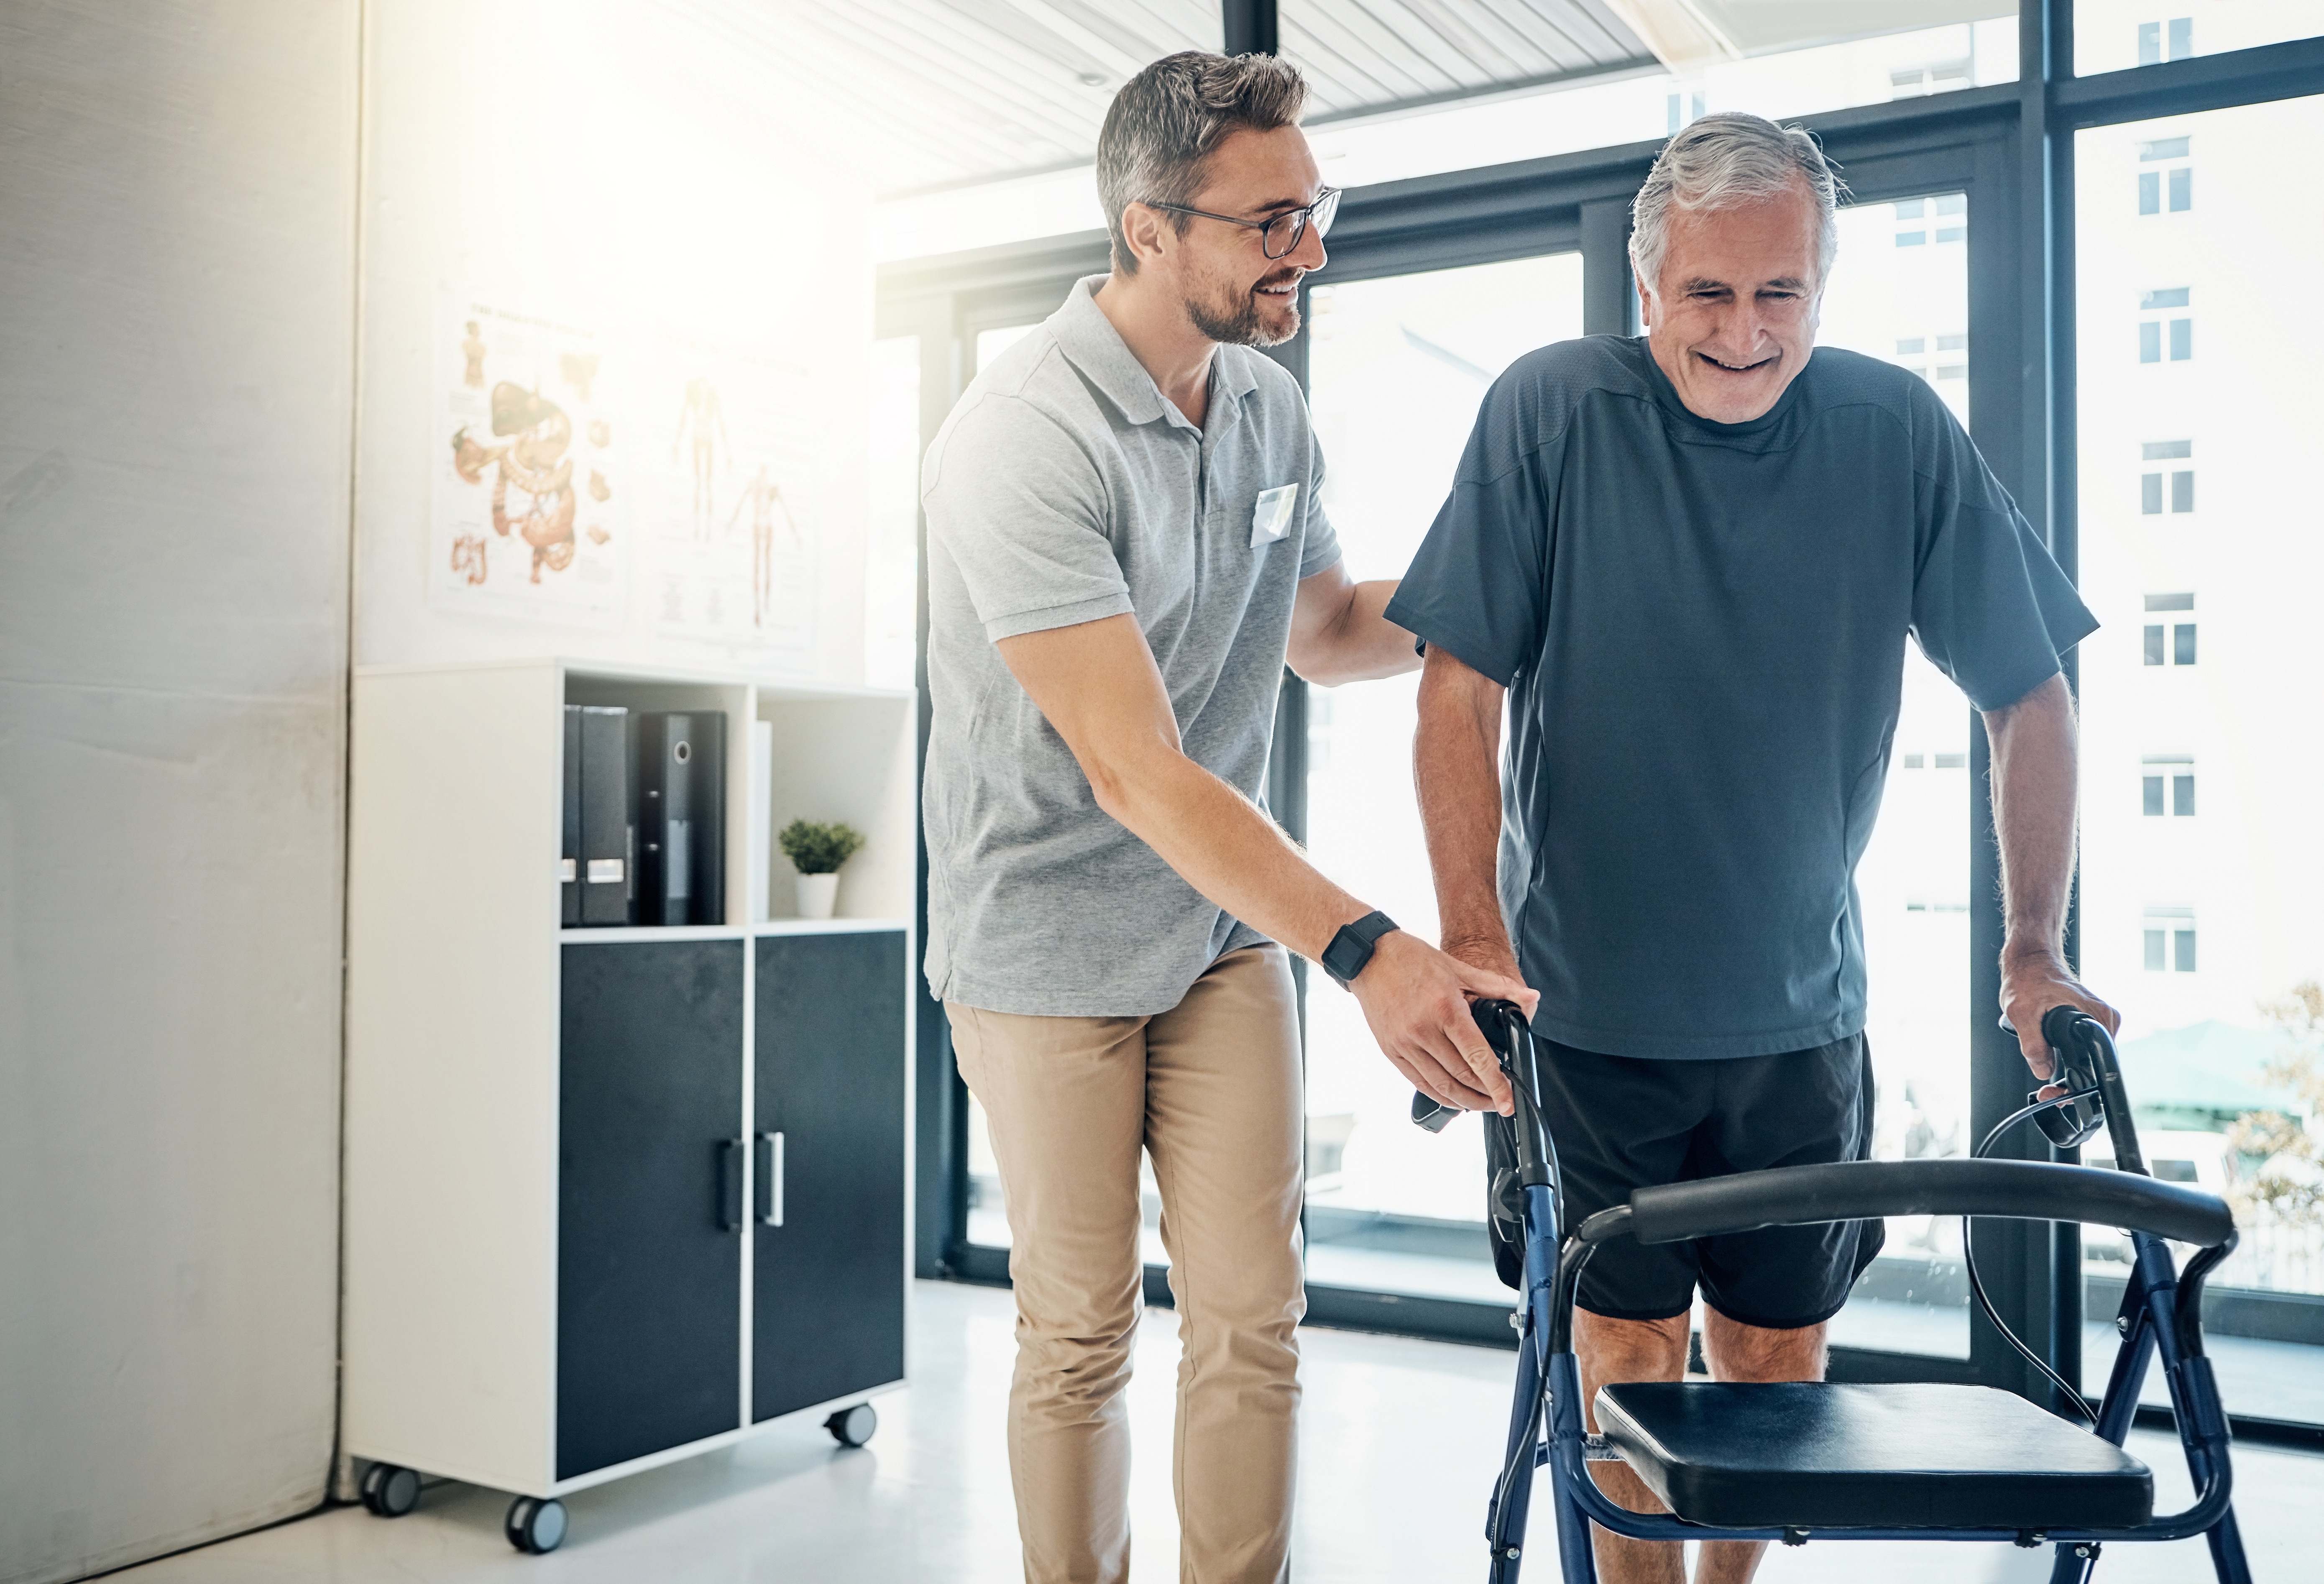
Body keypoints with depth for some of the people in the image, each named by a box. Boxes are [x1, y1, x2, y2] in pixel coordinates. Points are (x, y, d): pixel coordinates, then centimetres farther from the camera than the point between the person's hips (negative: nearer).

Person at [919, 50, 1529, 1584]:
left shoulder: (1271, 408, 3)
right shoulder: (1023, 439, -22)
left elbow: (1323, 628, 20)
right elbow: (1135, 771, -29)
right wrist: (1367, 947, -38)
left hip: (1229, 927, 6)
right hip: (1050, 941, -5)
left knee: (1256, 1322, 4)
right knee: (1081, 1337, 6)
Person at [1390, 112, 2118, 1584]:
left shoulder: (1899, 431, -4)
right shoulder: (1552, 410, -9)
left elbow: (2029, 693, 2)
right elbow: (1462, 692, -11)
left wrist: (2037, 950, -1)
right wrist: (1475, 935, -19)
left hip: (1801, 1007, 2)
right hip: (1589, 997, -2)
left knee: (1779, 1348, 13)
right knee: (1631, 1345, 5)